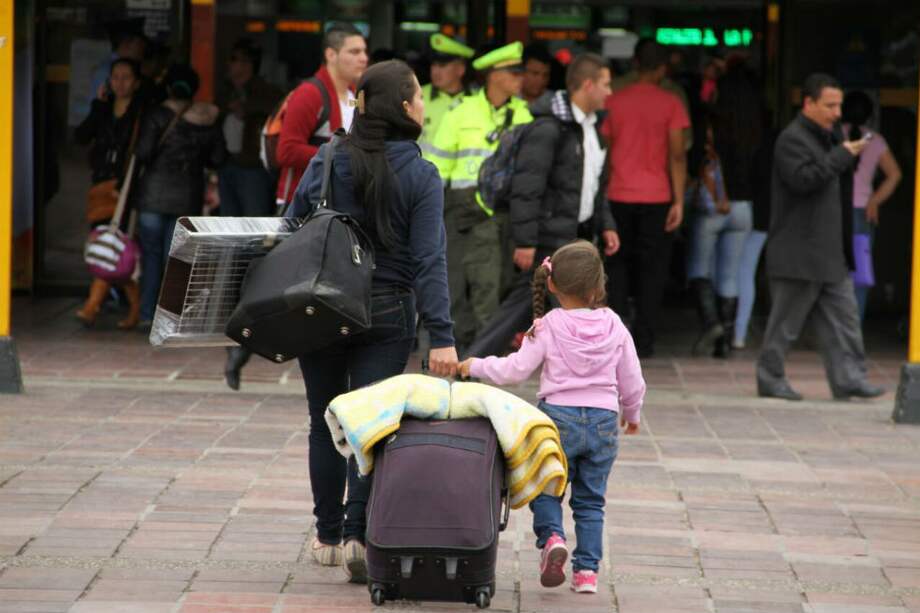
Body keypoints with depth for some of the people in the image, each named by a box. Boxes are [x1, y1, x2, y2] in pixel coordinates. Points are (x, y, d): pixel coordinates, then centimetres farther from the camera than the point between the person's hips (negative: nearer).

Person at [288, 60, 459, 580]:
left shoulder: (327, 163, -1)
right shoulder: (420, 176, -8)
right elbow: (429, 260, -14)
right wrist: (441, 336, -16)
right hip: (386, 316, -2)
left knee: (326, 425, 14)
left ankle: (328, 537, 20)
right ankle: (357, 535, -14)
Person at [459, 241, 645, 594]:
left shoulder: (548, 328, -6)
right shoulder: (614, 327, 3)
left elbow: (515, 370, -7)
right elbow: (632, 382, 10)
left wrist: (476, 366, 8)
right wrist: (631, 413, 29)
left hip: (559, 416, -3)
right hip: (603, 419, 3)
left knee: (546, 488, 11)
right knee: (590, 499, 12)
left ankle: (552, 536, -17)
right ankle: (587, 570, 6)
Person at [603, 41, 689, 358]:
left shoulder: (614, 101, 3)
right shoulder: (670, 104, -3)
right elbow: (677, 156, -6)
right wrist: (679, 201, -4)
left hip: (618, 195, 2)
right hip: (656, 197, -2)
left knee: (617, 266, 10)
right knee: (651, 269, 5)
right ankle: (643, 340, 2)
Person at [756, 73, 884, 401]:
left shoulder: (829, 138, 18)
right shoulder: (792, 139, -12)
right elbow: (804, 178, -27)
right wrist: (842, 155, -22)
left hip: (831, 252, 9)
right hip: (799, 254, -9)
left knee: (843, 315, 4)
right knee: (787, 321, 0)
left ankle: (848, 377, 4)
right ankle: (770, 378, 10)